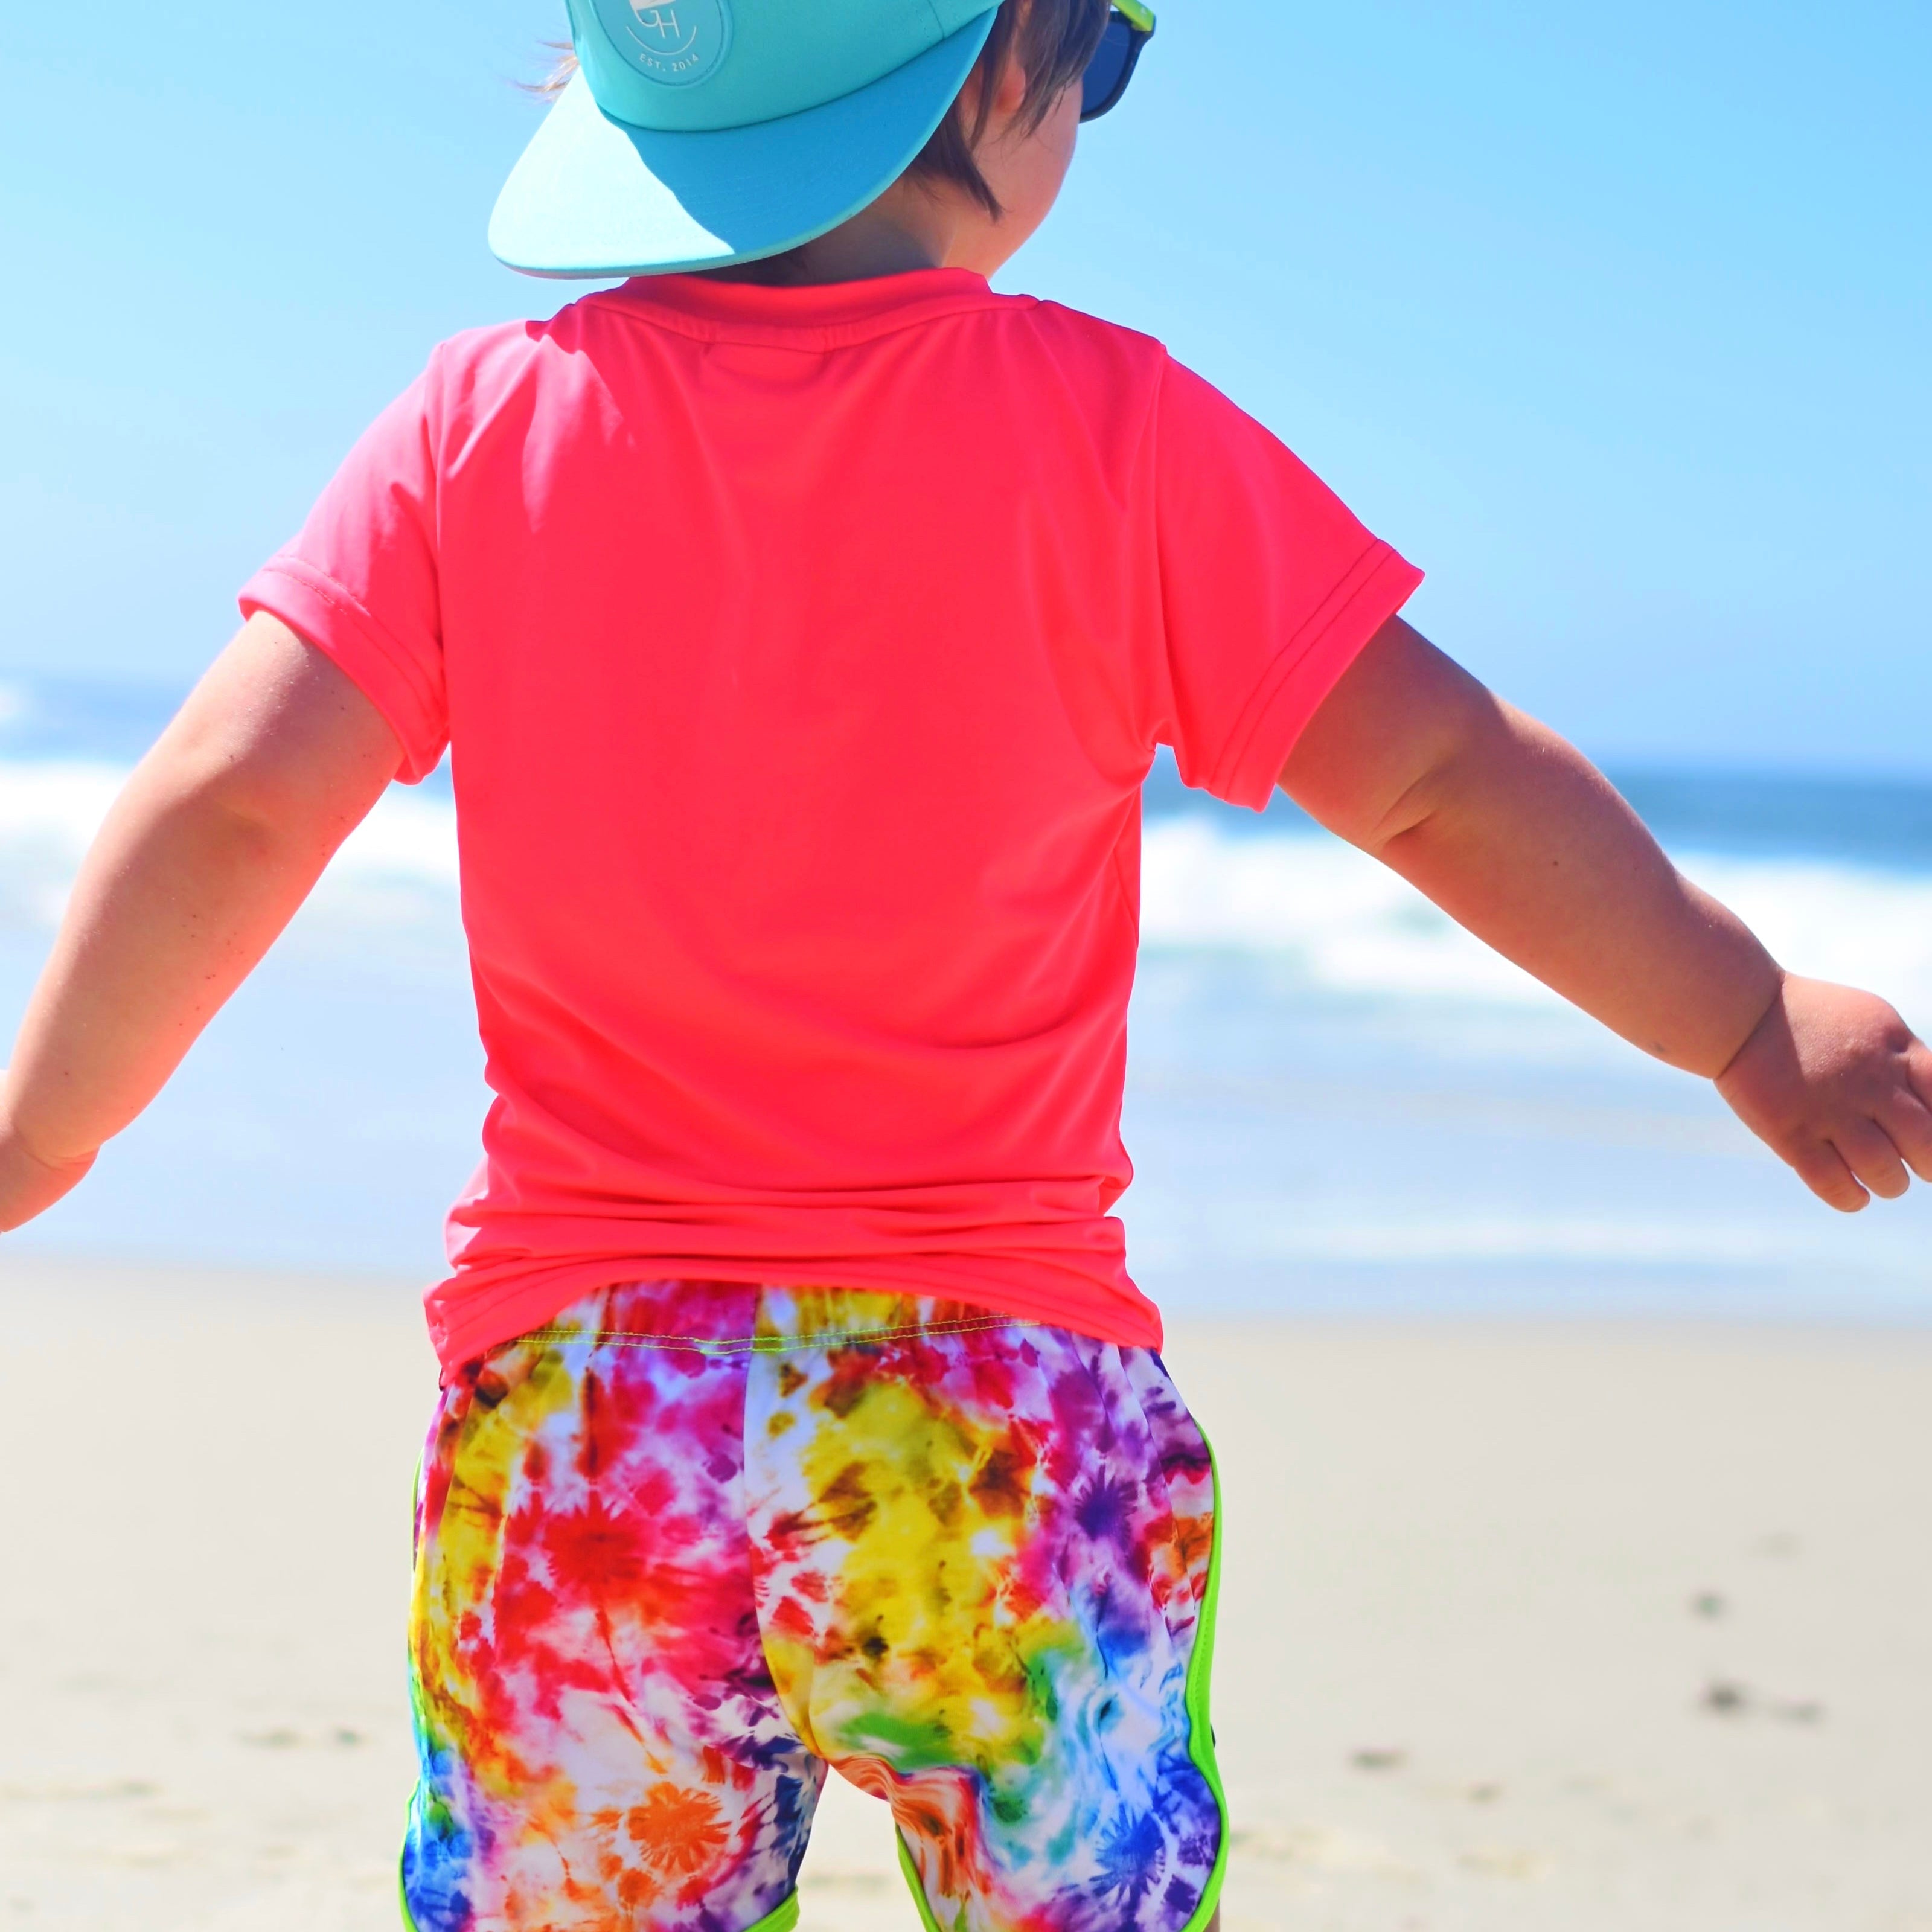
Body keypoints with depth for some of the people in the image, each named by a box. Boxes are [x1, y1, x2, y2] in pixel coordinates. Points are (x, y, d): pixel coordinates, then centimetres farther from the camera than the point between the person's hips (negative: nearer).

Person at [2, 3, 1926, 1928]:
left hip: (565, 1426, 2)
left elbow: (229, 805, -5)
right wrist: (1751, 1024, 10)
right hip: (1007, 1427, -2)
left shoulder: (487, 416, 0)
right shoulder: (1111, 428, -4)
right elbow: (1441, 778, -3)